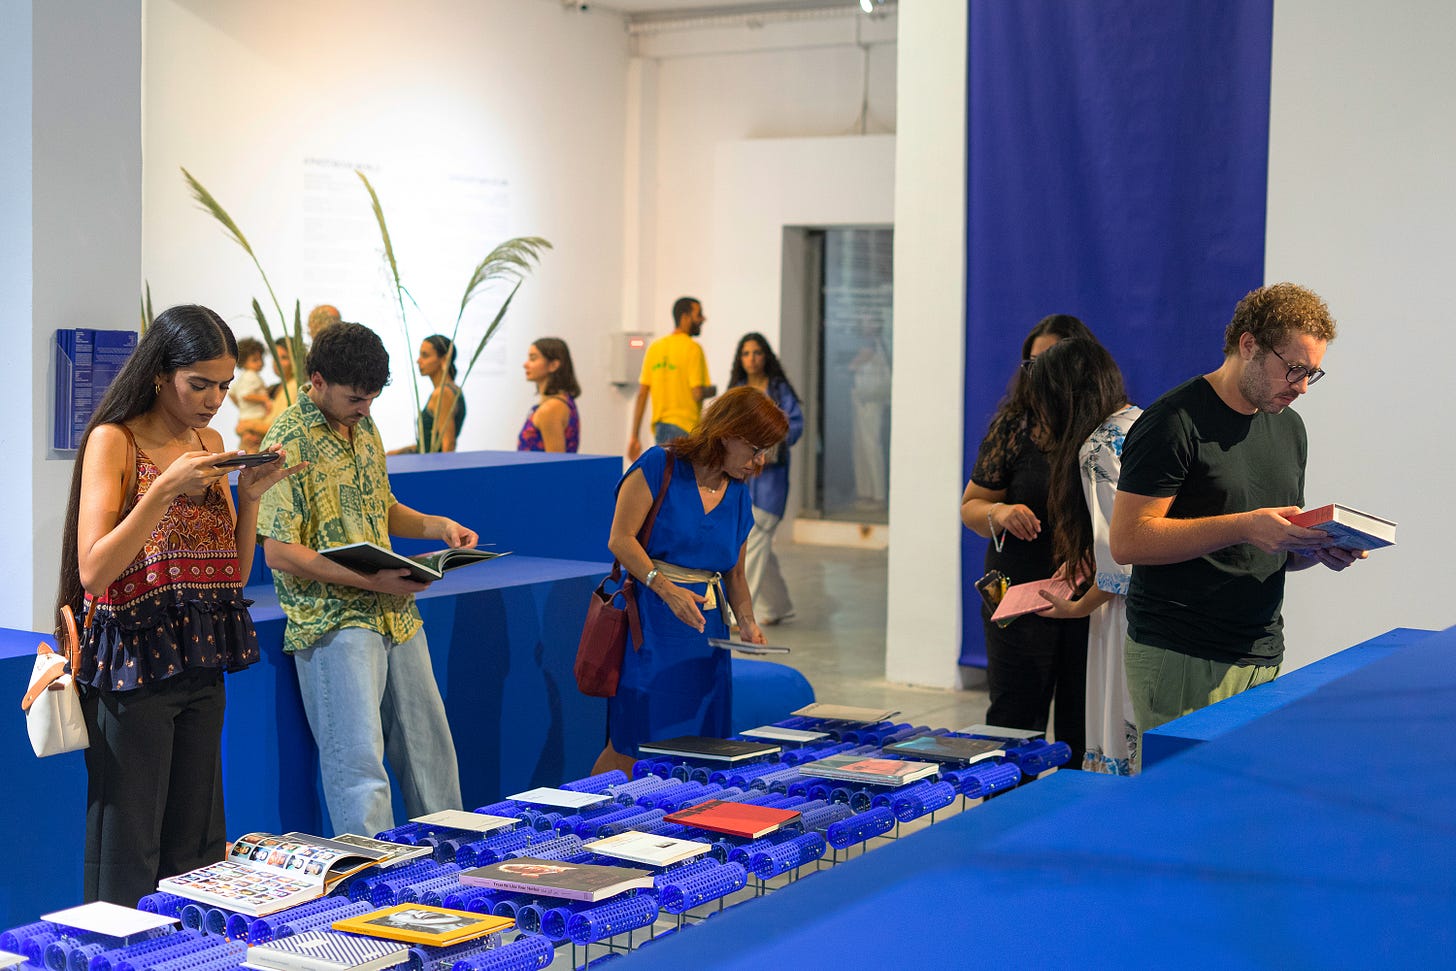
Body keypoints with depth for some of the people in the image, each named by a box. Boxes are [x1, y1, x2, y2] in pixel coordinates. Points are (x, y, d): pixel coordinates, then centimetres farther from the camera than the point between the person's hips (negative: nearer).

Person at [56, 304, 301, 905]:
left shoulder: (210, 444, 11)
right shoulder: (113, 440, -8)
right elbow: (94, 571, -17)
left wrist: (250, 495, -2)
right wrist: (166, 488, -22)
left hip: (200, 666, 7)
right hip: (133, 663, -7)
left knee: (197, 846, 12)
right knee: (129, 855, -1)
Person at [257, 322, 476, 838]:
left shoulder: (363, 426, 12)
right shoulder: (288, 441, -13)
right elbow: (279, 551, -17)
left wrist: (438, 526, 5)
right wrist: (371, 580, -21)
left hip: (396, 614, 8)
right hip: (334, 621, -8)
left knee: (430, 745, 14)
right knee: (358, 759, -8)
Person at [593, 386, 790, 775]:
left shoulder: (738, 495, 15)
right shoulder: (660, 466, -5)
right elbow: (621, 539, -9)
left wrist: (747, 622, 3)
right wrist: (667, 589, -21)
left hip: (707, 623, 7)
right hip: (652, 618, -6)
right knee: (631, 749, -9)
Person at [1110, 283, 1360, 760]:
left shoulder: (1289, 426, 16)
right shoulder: (1174, 422, -10)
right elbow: (1127, 540, -16)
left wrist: (1318, 548, -1)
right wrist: (1244, 527, -21)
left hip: (1264, 657, 7)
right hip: (1181, 662, -7)